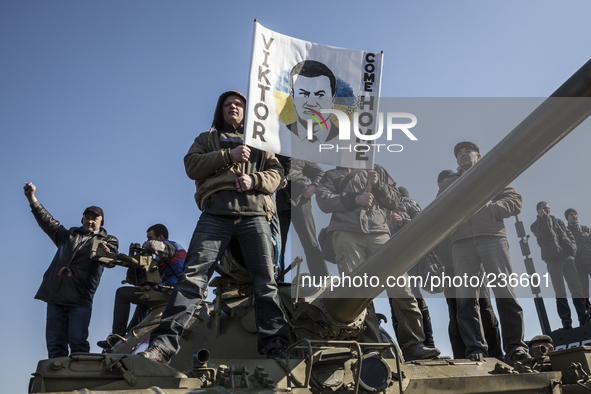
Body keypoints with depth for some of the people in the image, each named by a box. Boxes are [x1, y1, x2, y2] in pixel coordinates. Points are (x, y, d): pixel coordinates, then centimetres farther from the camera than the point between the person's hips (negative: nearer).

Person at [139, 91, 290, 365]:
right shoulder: (207, 139, 28)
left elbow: (276, 173, 16)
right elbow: (192, 166, 9)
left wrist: (254, 180, -6)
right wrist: (228, 156, -4)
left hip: (254, 213, 1)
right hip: (216, 213, -1)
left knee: (265, 281, -8)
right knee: (193, 275, -16)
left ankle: (275, 345, -6)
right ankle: (164, 342, -19)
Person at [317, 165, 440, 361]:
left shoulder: (377, 171, 28)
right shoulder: (332, 174, 22)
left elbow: (394, 200, 20)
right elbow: (324, 200, 4)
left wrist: (378, 185, 2)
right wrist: (355, 198, -5)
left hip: (378, 232, 2)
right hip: (346, 233, -1)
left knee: (401, 286, -9)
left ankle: (412, 345, -4)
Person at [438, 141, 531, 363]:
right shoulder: (448, 184, 30)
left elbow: (515, 201, 10)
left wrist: (485, 207, -6)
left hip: (492, 237, -1)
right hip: (461, 243, 2)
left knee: (505, 292, -9)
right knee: (465, 297, -7)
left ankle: (515, 347, -3)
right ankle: (475, 350, -4)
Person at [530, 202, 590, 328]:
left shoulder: (558, 221, 23)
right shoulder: (535, 226, 8)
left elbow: (569, 234, 17)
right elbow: (545, 232, -13)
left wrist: (572, 247, -1)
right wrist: (544, 217, -3)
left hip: (567, 257, 4)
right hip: (552, 259, -4)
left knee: (577, 288, -2)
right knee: (560, 292, -7)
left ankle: (584, 317, 1)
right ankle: (566, 319, -6)